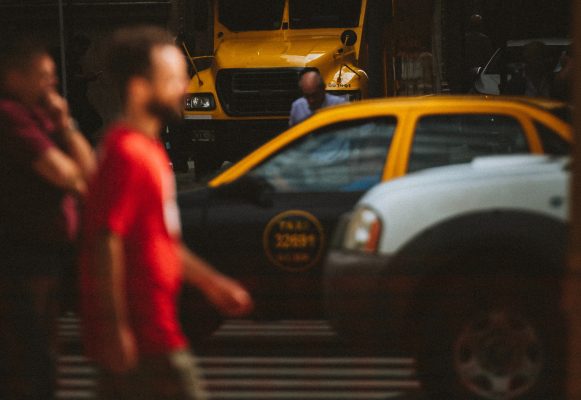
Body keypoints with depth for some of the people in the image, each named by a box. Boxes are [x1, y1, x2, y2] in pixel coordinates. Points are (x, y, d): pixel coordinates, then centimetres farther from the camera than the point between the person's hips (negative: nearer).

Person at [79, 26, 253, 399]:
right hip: (141, 337, -10)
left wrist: (211, 282, 25)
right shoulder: (127, 154, -17)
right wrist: (116, 330, -23)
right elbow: (105, 243, -22)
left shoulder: (148, 149, 14)